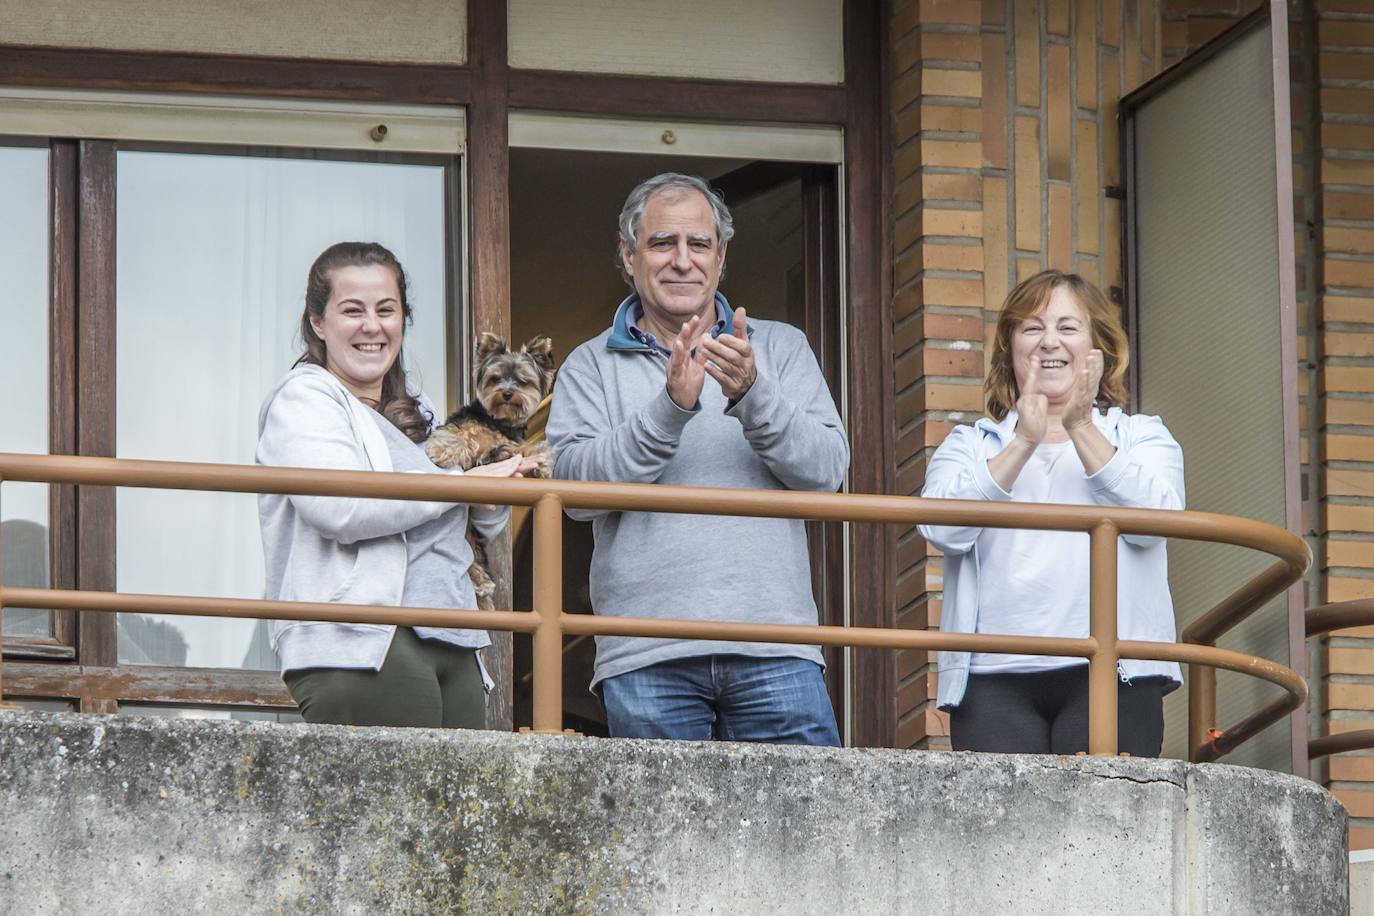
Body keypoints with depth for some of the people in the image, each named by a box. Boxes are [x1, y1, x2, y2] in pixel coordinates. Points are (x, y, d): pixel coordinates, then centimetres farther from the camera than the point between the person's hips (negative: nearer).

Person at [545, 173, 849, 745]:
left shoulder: (780, 349, 16)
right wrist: (669, 408, -16)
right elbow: (575, 485, -5)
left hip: (773, 652, 1)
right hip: (646, 656, -1)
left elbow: (828, 469, 2)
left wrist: (753, 396, -14)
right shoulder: (591, 368, 12)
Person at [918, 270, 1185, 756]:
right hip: (994, 676, 1)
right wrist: (1023, 442, -6)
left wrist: (1081, 430, -7)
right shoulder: (970, 444, 21)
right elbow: (944, 529, 0)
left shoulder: (1140, 437, 20)